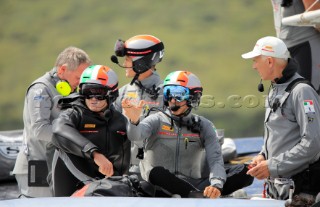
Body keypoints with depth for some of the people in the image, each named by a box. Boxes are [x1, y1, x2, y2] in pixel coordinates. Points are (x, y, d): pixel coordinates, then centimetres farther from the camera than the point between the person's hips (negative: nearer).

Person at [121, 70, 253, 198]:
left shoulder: (203, 126, 9)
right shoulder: (157, 121, 4)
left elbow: (215, 159, -4)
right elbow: (135, 135, -17)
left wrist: (216, 185, -25)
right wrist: (134, 120, -42)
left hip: (194, 184, 2)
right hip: (163, 185, -2)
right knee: (156, 173, -38)